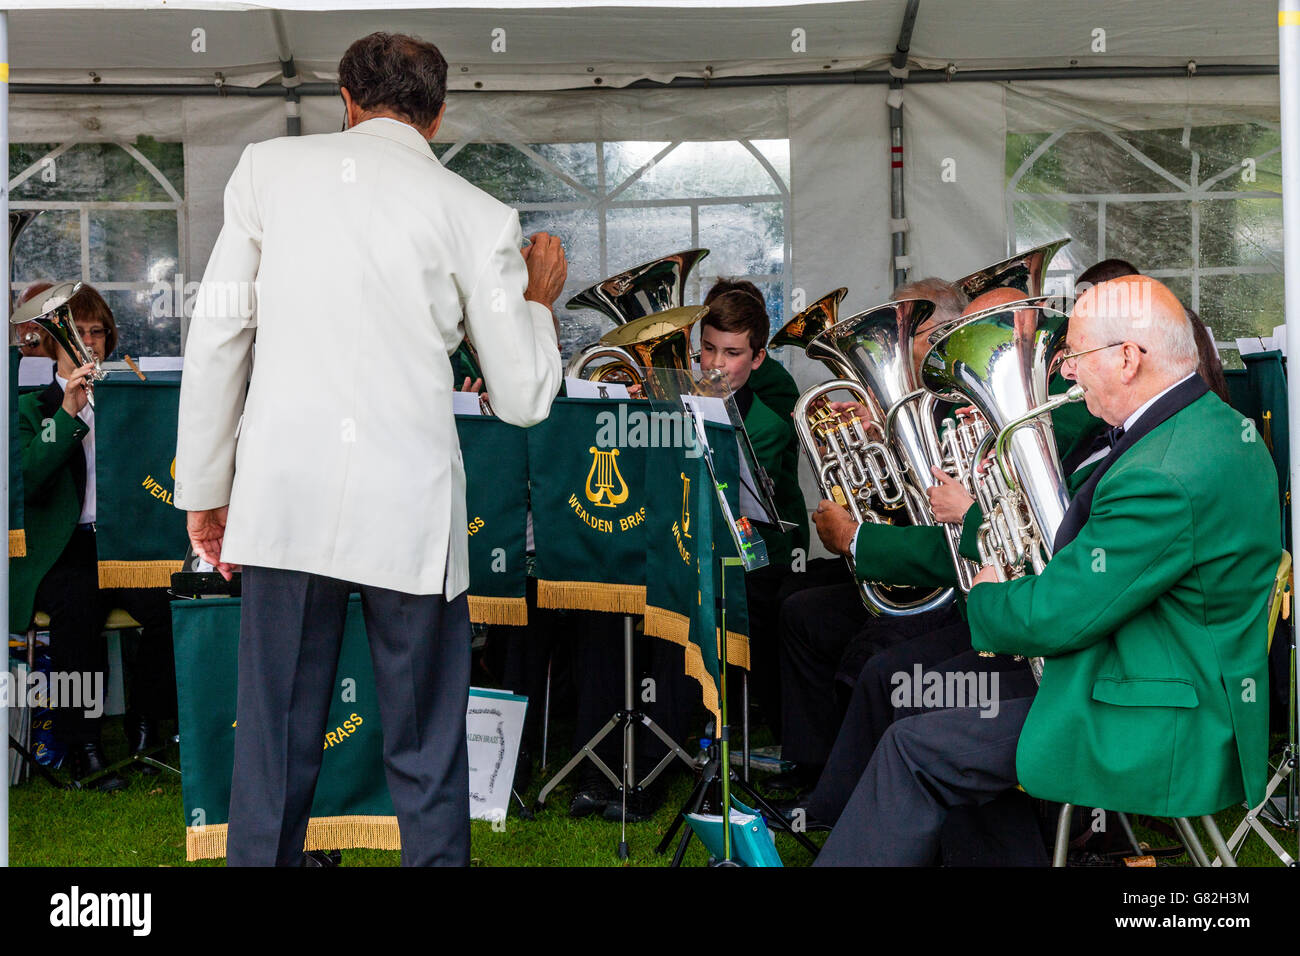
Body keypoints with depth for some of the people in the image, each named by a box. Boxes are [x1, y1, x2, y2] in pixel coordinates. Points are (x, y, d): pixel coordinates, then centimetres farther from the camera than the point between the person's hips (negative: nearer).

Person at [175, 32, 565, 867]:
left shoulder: (268, 168, 8)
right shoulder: (476, 214, 2)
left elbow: (216, 337, 6)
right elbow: (525, 398, 5)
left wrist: (205, 488, 13)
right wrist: (540, 298, 23)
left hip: (284, 499, 2)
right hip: (409, 513, -1)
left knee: (275, 747, 10)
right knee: (427, 760, 9)